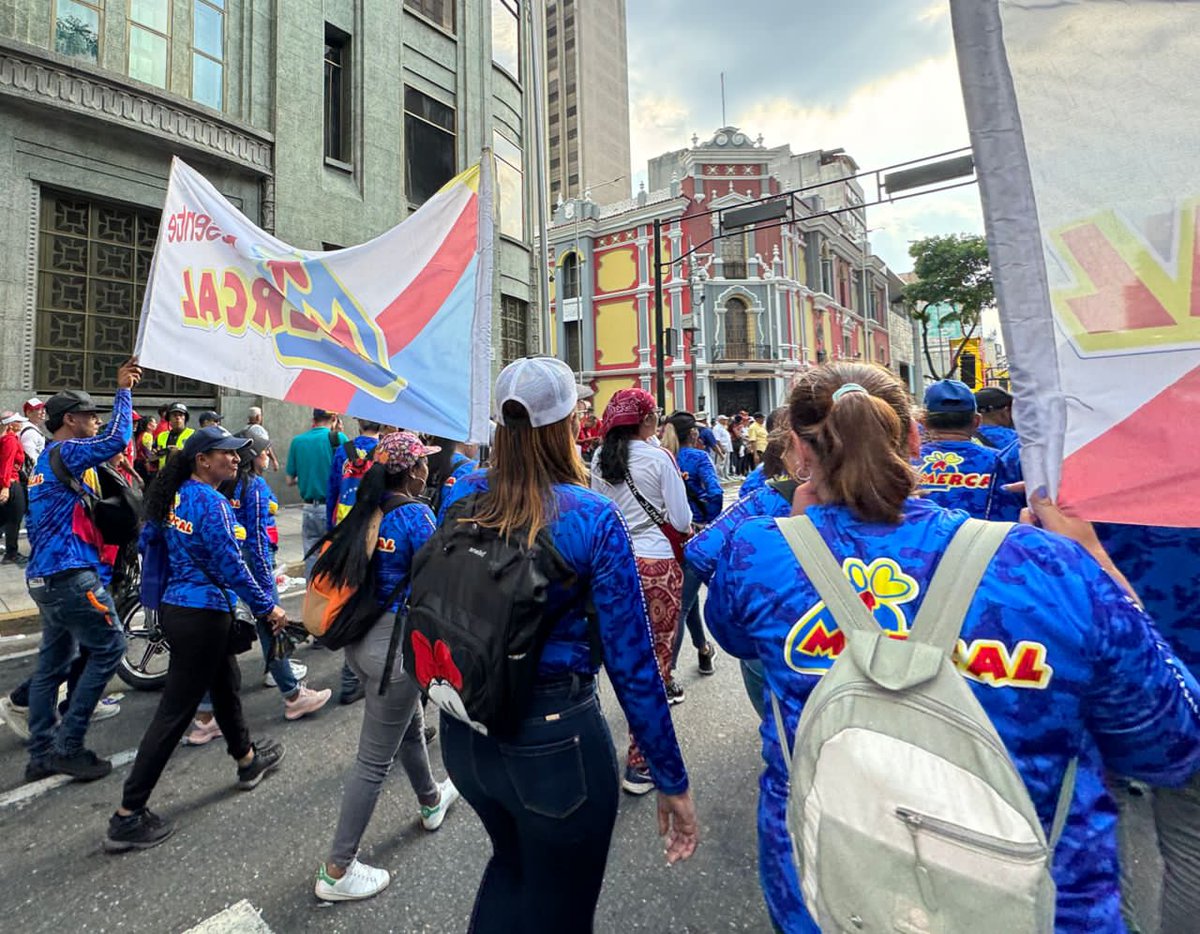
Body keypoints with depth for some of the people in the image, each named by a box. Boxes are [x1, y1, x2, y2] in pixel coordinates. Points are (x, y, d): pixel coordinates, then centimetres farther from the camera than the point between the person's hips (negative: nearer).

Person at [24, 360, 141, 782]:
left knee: (53, 663, 14)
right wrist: (123, 390, -18)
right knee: (108, 648, -3)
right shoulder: (66, 452, -11)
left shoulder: (46, 459, 20)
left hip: (45, 577, 10)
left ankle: (42, 754, 22)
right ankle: (68, 746, 3)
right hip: (70, 574, -10)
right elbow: (116, 439, -28)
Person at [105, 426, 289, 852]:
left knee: (226, 684, 24)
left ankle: (247, 759, 43)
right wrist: (268, 607, -11)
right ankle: (128, 816, 14)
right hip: (203, 616, -10)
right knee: (175, 712, 2)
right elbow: (230, 566, -20)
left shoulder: (176, 496, 6)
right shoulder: (211, 502, -20)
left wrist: (155, 600, 22)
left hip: (176, 607, 10)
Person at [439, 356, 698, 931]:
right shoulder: (592, 517, -20)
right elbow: (630, 660, -16)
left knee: (510, 864, 34)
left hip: (464, 731, 5)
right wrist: (672, 781, -7)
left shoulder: (462, 498, -7)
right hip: (554, 738, -4)